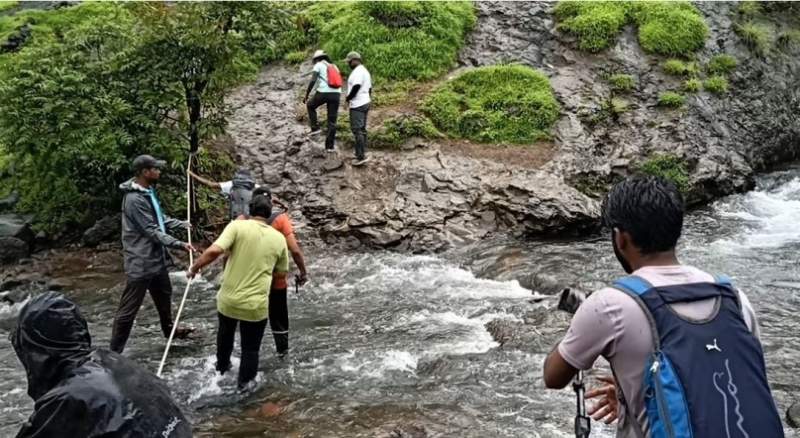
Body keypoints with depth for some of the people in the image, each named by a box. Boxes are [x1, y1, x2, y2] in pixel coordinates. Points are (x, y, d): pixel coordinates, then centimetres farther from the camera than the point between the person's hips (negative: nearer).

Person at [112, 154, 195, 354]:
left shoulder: (149, 191, 7)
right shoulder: (134, 199, -25)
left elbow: (161, 219, 17)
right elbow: (152, 231, -26)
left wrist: (184, 225, 9)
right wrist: (178, 244, -27)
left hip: (157, 258, 10)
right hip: (141, 262, -10)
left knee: (164, 296, 28)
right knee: (128, 308, -2)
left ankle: (169, 330, 49)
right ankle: (115, 351, 8)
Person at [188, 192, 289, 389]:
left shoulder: (238, 226, -9)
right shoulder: (279, 238, 0)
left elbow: (214, 251, -22)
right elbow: (281, 273, 9)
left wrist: (195, 268, -6)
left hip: (229, 299, 1)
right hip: (256, 305, -1)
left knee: (225, 334, 30)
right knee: (250, 349, 18)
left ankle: (222, 368, 52)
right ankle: (244, 385, 30)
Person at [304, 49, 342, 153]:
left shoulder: (318, 65, 6)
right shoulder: (334, 66, 25)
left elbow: (313, 81, -8)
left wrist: (306, 95, -3)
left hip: (323, 93, -4)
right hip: (336, 94, 4)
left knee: (310, 106, 27)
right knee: (332, 121, 9)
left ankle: (315, 128, 16)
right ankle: (330, 145, 6)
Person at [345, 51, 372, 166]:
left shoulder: (358, 71, -16)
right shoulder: (365, 71, 17)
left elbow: (356, 86, -26)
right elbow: (369, 88, 20)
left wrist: (348, 98, -13)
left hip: (357, 105, -11)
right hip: (365, 102, 11)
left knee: (357, 130, -11)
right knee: (362, 129, 17)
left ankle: (361, 157, -14)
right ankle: (362, 152, 26)